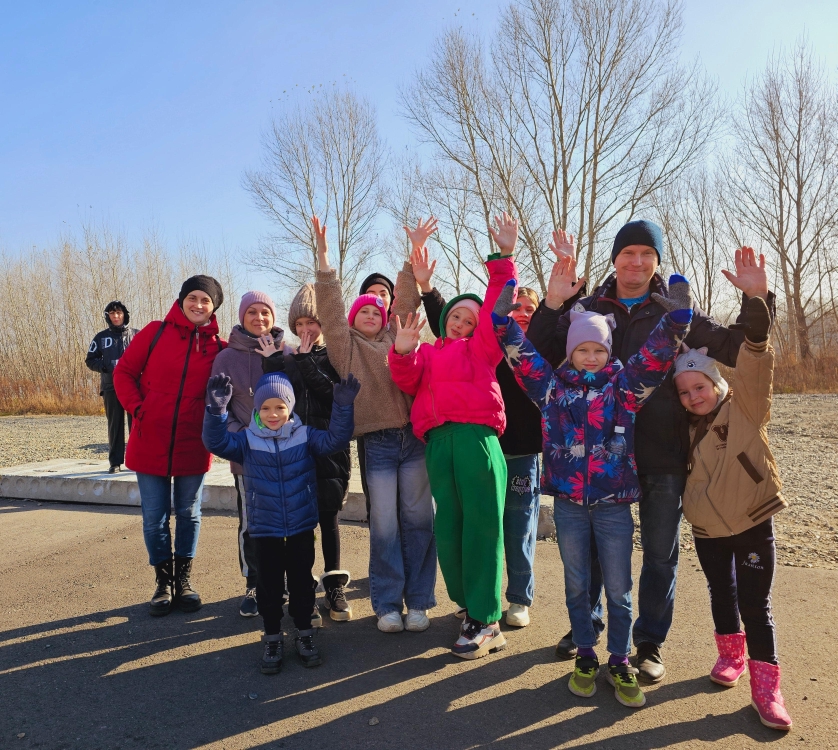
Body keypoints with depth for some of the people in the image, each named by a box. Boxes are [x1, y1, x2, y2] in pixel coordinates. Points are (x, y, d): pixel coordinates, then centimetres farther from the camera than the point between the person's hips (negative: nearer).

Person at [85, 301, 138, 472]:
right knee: (115, 425, 4)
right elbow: (90, 360, 12)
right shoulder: (101, 337, 11)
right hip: (111, 386, 1)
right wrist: (107, 367, -6)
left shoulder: (137, 335, 7)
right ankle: (115, 462, 9)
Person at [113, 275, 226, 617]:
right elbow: (124, 371, 2)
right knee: (154, 519, 8)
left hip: (193, 446, 1)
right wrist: (136, 408, -9)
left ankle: (183, 580, 30)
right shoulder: (155, 332, -2)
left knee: (189, 515, 13)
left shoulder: (219, 347, -1)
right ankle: (164, 582, 27)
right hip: (150, 444, 0)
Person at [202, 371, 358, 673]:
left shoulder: (305, 436, -3)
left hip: (302, 528, 0)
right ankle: (272, 638, 28)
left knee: (302, 582, 13)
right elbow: (216, 442, -16)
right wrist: (217, 410, -33)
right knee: (269, 586, 11)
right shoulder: (247, 440, -4)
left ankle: (305, 634, 30)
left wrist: (342, 408, -25)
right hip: (265, 531, 0)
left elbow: (335, 439, -10)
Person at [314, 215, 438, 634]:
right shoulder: (345, 344, 11)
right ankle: (387, 605, 15)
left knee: (418, 520, 5)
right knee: (384, 526, 1)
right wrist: (323, 258, -5)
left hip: (414, 437, 2)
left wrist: (414, 254, 8)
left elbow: (407, 299, 13)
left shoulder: (395, 337, 16)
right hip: (377, 442, -2)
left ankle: (417, 601, 16)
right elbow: (330, 307, 3)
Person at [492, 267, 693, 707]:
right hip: (568, 502, 1)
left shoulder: (625, 385, 1)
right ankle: (585, 658, 31)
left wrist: (676, 319, -24)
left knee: (618, 589, 10)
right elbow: (521, 355, 0)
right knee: (577, 585, 14)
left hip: (613, 502, -1)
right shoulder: (552, 386, 3)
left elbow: (656, 357, -11)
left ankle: (620, 663, 28)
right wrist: (503, 318, -9)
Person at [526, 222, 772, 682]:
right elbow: (540, 358, -8)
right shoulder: (586, 308, 2)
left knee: (660, 553, 11)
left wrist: (758, 299, -10)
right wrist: (552, 304, -23)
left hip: (662, 456, 0)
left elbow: (737, 350, 5)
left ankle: (649, 643, 29)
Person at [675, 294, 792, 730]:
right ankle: (731, 656, 37)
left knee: (755, 603, -1)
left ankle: (765, 687, 10)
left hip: (752, 523, -4)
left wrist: (755, 298, -40)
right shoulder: (687, 428, 3)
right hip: (707, 528, 5)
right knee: (722, 593, 18)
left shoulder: (745, 407, -11)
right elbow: (679, 471, 17)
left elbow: (755, 363, -28)